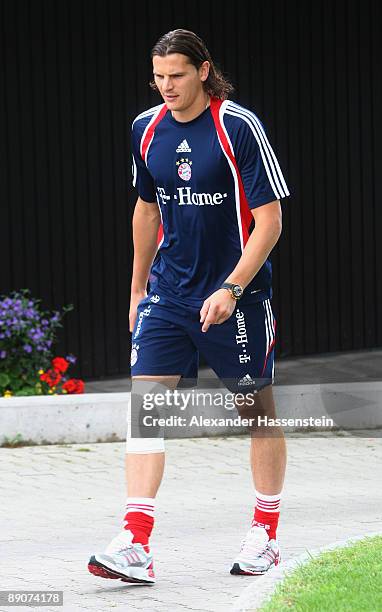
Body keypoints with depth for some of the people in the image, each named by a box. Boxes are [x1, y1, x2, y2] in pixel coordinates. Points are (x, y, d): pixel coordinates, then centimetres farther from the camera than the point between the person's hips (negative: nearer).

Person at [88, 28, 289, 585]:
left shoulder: (239, 127, -12)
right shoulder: (147, 129, 4)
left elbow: (269, 219, -13)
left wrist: (231, 289, -22)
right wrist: (138, 288, 20)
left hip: (237, 295, -4)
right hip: (168, 292, 4)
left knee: (258, 409, 7)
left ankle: (265, 537, 24)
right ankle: (135, 547, -14)